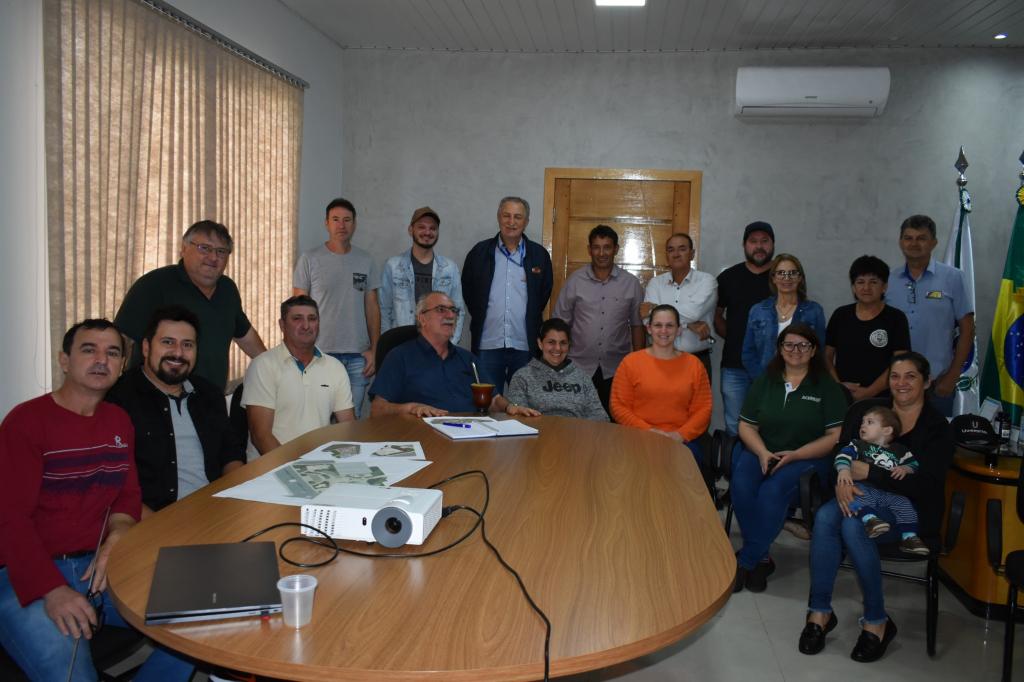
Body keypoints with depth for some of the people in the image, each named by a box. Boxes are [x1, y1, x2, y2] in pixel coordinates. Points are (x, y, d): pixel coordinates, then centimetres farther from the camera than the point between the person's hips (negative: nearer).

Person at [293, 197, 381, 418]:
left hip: (358, 355, 3)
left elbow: (372, 307, 10)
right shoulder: (309, 260, 0)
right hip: (320, 351, -2)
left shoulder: (366, 261, 8)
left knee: (353, 418, 8)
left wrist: (374, 349, 3)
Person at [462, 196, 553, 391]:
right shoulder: (479, 252, 4)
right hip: (487, 345, 0)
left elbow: (544, 294, 12)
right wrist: (481, 317, 10)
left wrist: (530, 320, 9)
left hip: (525, 346, 0)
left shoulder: (539, 255, 4)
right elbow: (467, 291, 11)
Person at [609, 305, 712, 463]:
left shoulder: (694, 364, 9)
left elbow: (703, 409, 8)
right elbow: (618, 406, 3)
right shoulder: (630, 362, 5)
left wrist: (681, 434, -7)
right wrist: (647, 431, -8)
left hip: (681, 441, 2)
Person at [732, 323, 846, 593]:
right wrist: (762, 453, -11)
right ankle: (761, 558, -13)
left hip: (807, 457, -3)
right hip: (761, 451, 3)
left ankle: (745, 561, -17)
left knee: (772, 492, -32)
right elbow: (746, 425, 9)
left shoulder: (827, 386, 3)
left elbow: (836, 436, -3)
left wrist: (794, 455, -14)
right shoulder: (765, 381, 12)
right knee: (741, 486, -30)